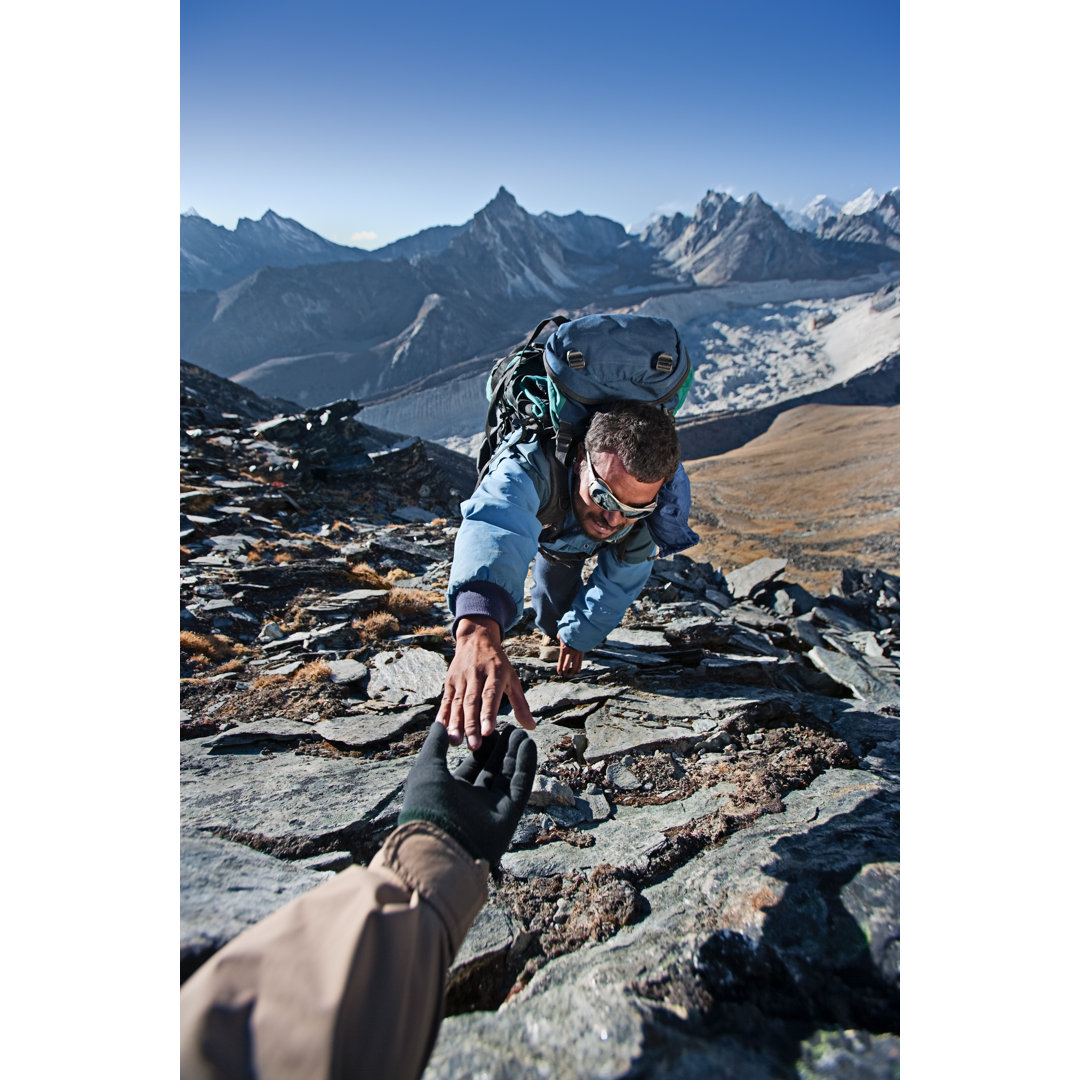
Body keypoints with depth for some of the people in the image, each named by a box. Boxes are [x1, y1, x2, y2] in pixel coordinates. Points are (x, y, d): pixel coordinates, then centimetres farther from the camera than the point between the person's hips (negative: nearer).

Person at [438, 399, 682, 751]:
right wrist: (479, 631, -92)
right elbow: (494, 528, -74)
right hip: (526, 505, -1)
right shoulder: (530, 465, -53)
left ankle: (553, 629, 30)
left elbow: (619, 582, -20)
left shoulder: (656, 511, -38)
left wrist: (578, 635, -8)